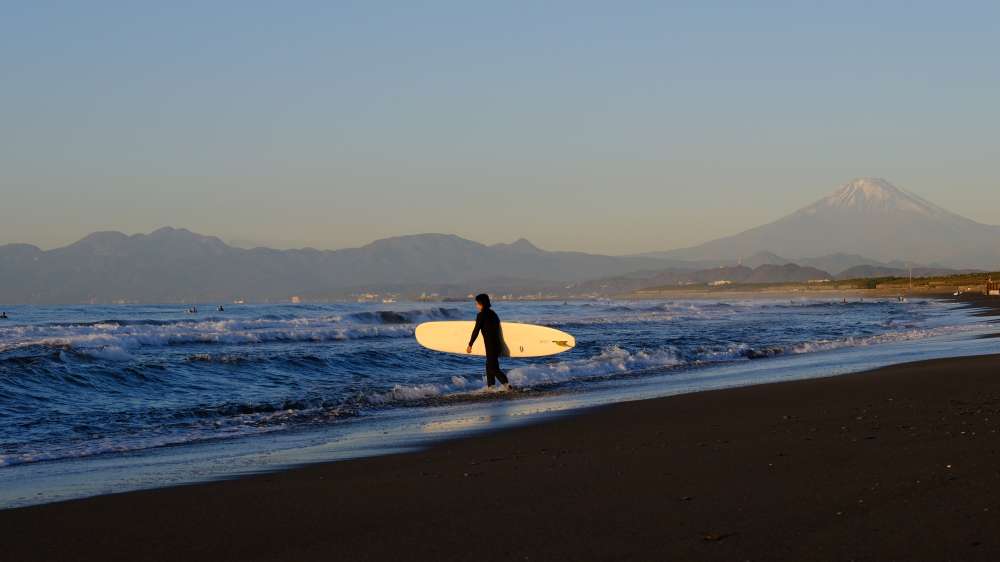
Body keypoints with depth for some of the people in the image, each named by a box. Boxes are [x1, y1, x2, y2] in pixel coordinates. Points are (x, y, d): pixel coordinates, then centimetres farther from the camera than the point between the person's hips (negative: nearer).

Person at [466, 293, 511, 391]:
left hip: (491, 345, -9)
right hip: (497, 344, 9)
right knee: (489, 366, 17)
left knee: (493, 368, -10)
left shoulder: (481, 315, -8)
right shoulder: (493, 314, 17)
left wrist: (470, 345, -7)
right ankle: (490, 386, 18)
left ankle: (506, 385, -23)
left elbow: (476, 331, -11)